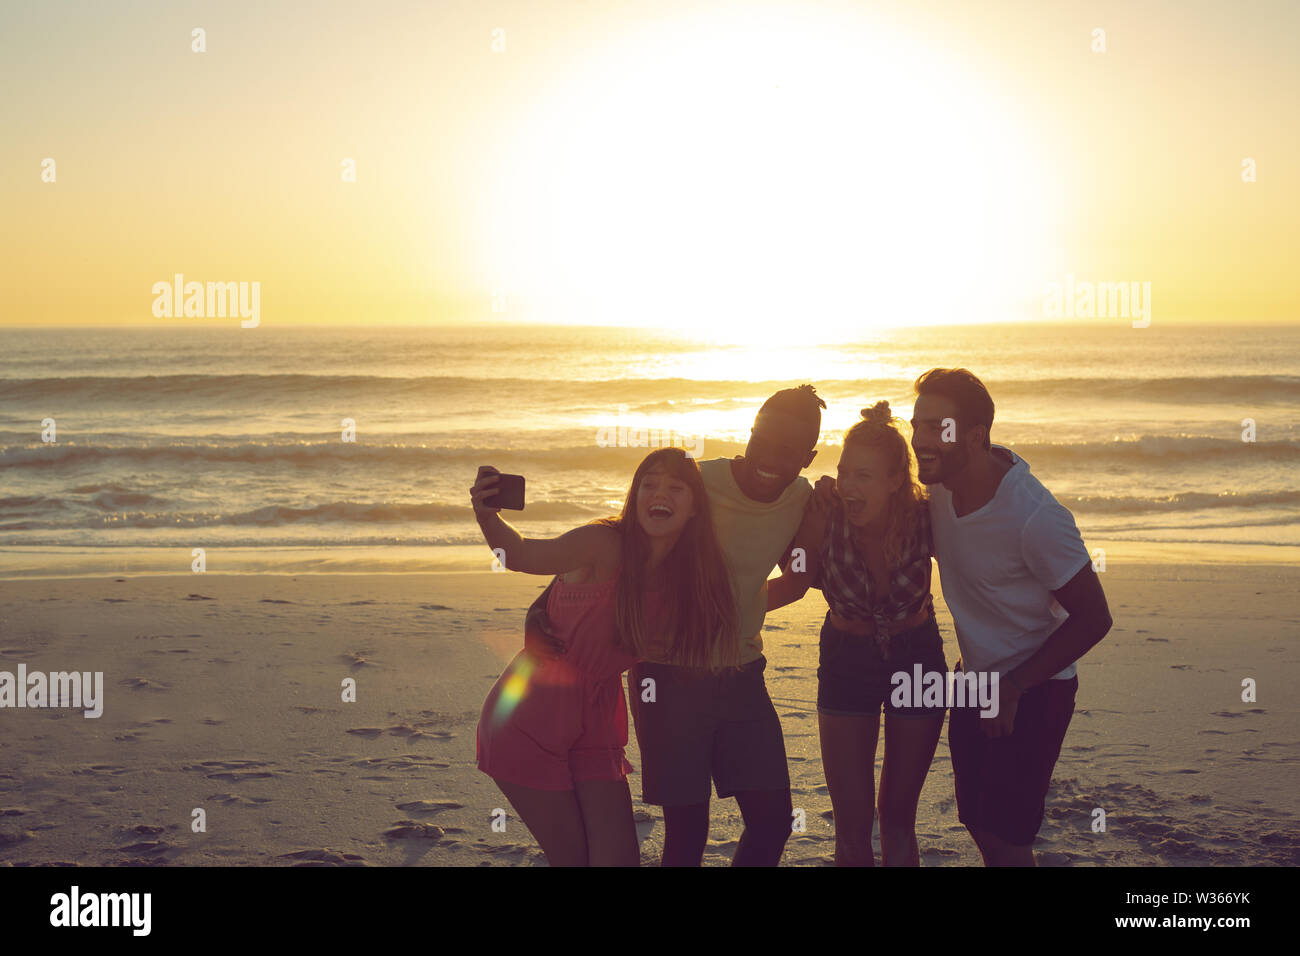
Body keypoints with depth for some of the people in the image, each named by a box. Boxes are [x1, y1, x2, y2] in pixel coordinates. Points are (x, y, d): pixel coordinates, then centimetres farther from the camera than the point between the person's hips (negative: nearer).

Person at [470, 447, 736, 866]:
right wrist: (487, 517, -54)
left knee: (620, 857, 2)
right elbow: (522, 554, -35)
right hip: (529, 721, -6)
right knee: (573, 858, 0)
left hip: (595, 727, 6)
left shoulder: (685, 577, 0)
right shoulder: (605, 544, -20)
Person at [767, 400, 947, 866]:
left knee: (898, 819, 10)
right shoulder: (824, 519, -22)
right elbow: (795, 583, -5)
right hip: (846, 659, 0)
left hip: (917, 656, 0)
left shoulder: (925, 517, -22)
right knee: (852, 827, -2)